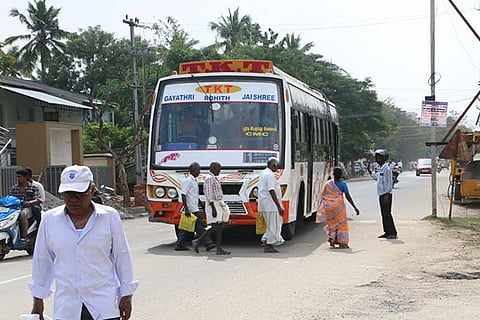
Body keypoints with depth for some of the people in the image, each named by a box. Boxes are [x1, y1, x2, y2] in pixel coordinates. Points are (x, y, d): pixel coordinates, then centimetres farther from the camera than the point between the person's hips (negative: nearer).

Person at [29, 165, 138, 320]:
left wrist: (126, 296, 4)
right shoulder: (49, 219, 2)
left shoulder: (110, 216, -2)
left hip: (104, 307, -1)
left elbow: (122, 257, 4)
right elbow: (42, 261, 10)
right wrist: (38, 300, 13)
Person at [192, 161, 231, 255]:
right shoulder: (210, 178, -14)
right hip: (213, 205, -10)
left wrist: (222, 205, 22)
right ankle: (197, 241, -6)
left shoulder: (214, 179, 17)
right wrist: (213, 208, -26)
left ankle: (219, 249, 4)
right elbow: (209, 195, -21)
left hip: (217, 204, 10)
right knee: (215, 227, -13)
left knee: (220, 227, 5)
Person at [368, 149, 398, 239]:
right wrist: (369, 170, 22)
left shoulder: (387, 168, -14)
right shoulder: (381, 169, 15)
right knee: (383, 214, 11)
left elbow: (389, 182, -18)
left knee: (387, 213, -9)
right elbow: (376, 177, 32)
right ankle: (387, 232, 16)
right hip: (381, 194, 10)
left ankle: (393, 233, -7)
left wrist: (387, 195, -21)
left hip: (386, 194, -10)